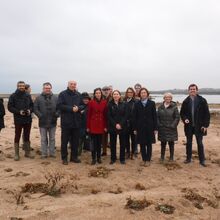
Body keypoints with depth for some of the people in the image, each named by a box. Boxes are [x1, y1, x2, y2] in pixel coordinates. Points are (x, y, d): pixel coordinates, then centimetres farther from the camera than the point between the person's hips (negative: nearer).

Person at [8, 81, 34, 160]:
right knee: (17, 137, 5)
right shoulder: (13, 96, -2)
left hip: (28, 119, 3)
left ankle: (27, 152, 23)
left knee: (27, 136, 12)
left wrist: (30, 110, -9)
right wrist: (19, 111, -18)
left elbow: (32, 105, 12)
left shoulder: (28, 96, 7)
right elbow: (10, 107, -5)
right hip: (18, 120, -3)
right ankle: (16, 154, 14)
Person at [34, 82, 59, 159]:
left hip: (53, 122, 1)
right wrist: (40, 115, -14)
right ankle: (44, 153, 17)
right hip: (43, 122, -1)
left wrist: (57, 114, -11)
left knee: (52, 138, 11)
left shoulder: (55, 98, 4)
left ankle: (52, 153, 21)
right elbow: (35, 108, -3)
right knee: (43, 139, 8)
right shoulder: (39, 98, 0)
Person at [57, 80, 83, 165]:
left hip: (76, 121, 4)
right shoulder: (62, 94, -4)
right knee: (64, 140, 4)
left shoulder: (78, 95, 10)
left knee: (75, 140, 11)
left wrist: (78, 108, -12)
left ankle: (74, 156, 23)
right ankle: (64, 158, 15)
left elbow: (82, 105, 10)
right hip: (66, 121, -4)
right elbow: (59, 105, -13)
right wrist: (71, 108, -18)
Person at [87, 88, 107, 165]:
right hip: (93, 125, -2)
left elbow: (105, 115, 3)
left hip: (101, 125, 2)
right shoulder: (91, 102, -2)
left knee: (99, 142, 9)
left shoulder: (104, 102, 2)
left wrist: (105, 126, 0)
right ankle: (93, 158, 11)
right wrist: (88, 126, -3)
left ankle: (99, 157, 21)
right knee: (94, 142, 1)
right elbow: (89, 115, -1)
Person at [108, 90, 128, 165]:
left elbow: (125, 116, -1)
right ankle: (113, 158, 16)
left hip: (122, 127, 1)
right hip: (112, 127, -1)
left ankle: (122, 159, 16)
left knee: (122, 143, 5)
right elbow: (109, 116, -4)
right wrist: (115, 124, -14)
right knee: (112, 143, 5)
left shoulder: (124, 104, 4)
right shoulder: (110, 104, 1)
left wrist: (121, 124, -13)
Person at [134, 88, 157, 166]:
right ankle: (144, 159, 19)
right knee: (142, 144, 6)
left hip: (149, 127, -1)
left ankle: (148, 160, 17)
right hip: (140, 127, 1)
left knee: (149, 144, 6)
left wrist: (155, 128, -4)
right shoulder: (137, 104, 3)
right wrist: (135, 128, 0)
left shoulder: (152, 103, 1)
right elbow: (135, 117, 3)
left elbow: (154, 116, 0)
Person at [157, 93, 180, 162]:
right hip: (162, 129, 2)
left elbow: (177, 117, -3)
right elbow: (157, 117, 8)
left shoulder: (174, 107, -2)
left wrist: (173, 125, -10)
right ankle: (162, 156, 19)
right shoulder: (160, 107, 6)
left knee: (171, 143, 6)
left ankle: (171, 157, 17)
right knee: (163, 143, 8)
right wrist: (159, 124, -3)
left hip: (171, 129, -2)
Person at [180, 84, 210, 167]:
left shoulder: (202, 100, -5)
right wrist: (185, 119, -11)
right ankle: (188, 158, 25)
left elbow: (207, 114, -5)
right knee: (188, 143, 12)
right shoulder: (186, 101, 2)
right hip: (189, 126, 3)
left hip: (199, 126, -2)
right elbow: (182, 113, 9)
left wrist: (205, 125, -10)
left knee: (200, 143, 5)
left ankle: (202, 160, 17)